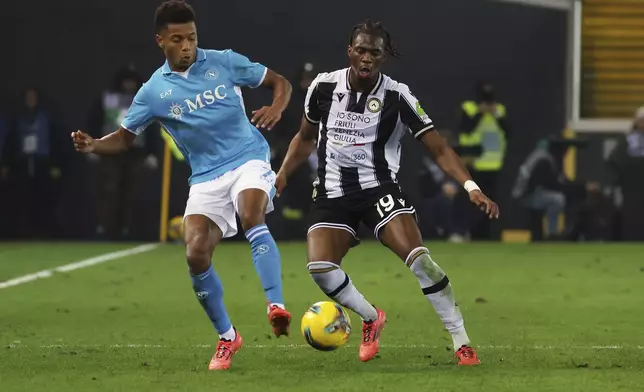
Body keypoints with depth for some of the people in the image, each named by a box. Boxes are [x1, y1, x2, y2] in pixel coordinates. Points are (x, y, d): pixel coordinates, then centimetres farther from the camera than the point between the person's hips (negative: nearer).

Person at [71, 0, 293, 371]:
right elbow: (124, 137, 10)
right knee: (196, 254, -12)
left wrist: (276, 108, -17)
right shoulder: (154, 91, 2)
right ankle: (227, 338, 8)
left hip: (248, 159, -3)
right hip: (206, 177, 3)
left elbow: (280, 82, 5)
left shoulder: (224, 62, -1)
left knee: (251, 217, -34)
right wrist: (93, 145, -11)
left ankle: (277, 306, -41)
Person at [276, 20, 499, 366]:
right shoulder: (324, 87, -1)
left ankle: (462, 342, -13)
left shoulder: (397, 97, -9)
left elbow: (438, 149, -8)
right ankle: (370, 318, 13)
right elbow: (305, 139, 17)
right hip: (332, 193, 3)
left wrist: (471, 187, -20)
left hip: (379, 188, -2)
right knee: (320, 269, -18)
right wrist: (282, 174, 3)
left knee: (418, 258, -24)